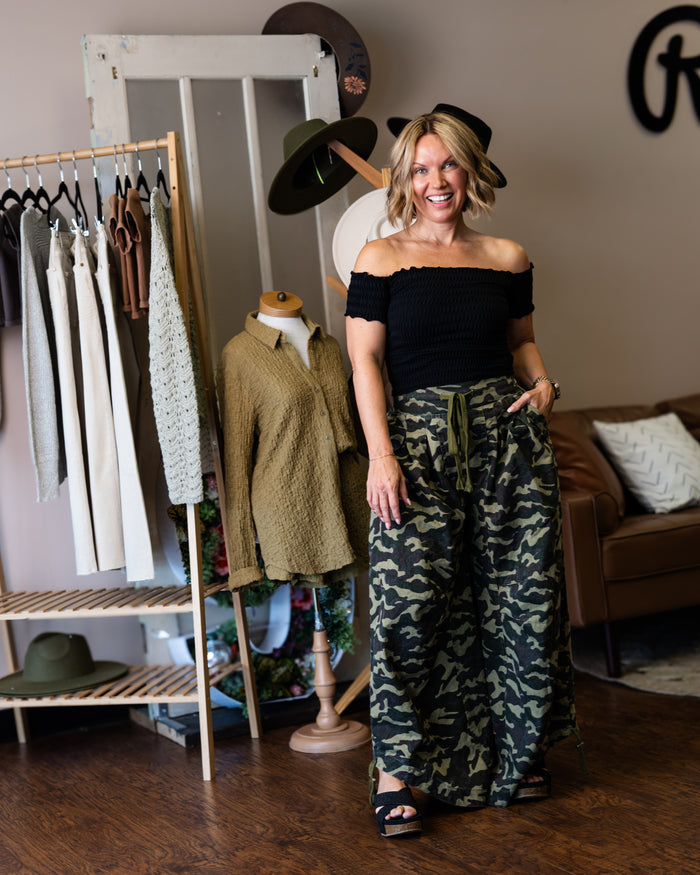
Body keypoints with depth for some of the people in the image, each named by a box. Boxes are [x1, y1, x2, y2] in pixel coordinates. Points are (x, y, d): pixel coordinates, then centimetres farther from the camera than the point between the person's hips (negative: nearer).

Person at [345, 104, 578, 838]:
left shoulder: (506, 258, 10)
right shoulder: (381, 260, 1)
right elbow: (364, 362, -3)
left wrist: (542, 380, 0)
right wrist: (381, 454, -12)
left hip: (507, 434, 3)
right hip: (419, 438, -3)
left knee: (523, 596, 6)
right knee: (408, 600, -8)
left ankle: (518, 751, 24)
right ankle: (398, 770, 4)